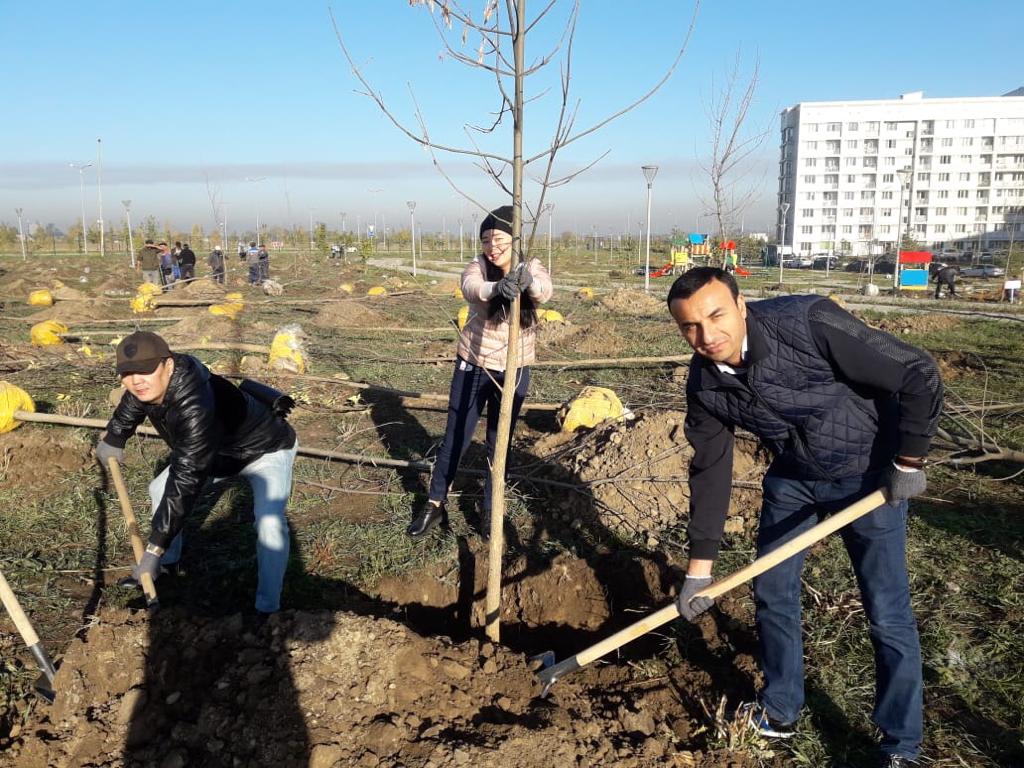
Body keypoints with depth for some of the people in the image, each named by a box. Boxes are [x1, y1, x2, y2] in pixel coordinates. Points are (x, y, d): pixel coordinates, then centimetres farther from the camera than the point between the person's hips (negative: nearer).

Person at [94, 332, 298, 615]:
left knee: (269, 522, -31)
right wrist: (113, 439, 26)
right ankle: (168, 561, 35)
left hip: (267, 450, -9)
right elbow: (131, 405, 10)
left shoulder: (196, 409, -43)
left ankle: (267, 608, -20)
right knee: (159, 489, 16)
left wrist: (155, 549, -38)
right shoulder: (148, 384, -18)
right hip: (220, 450, 9)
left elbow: (185, 483, -42)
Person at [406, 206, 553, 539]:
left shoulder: (533, 269, -8)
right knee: (454, 439, 7)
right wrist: (498, 287, -59)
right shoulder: (478, 267, -12)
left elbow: (544, 291, -31)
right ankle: (434, 505, 23)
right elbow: (471, 287, -36)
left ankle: (490, 510, 26)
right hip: (473, 367, 0)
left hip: (514, 372, 1)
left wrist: (528, 281, -56)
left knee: (499, 444, 11)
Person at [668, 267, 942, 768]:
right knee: (771, 591, 10)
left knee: (888, 615, 0)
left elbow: (918, 375, -24)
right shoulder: (704, 384, -15)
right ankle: (779, 711, 33)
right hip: (791, 477, 5)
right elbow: (709, 469, -6)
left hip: (867, 473, -4)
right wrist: (699, 569, -3)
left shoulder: (809, 323, -33)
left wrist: (908, 464, -17)